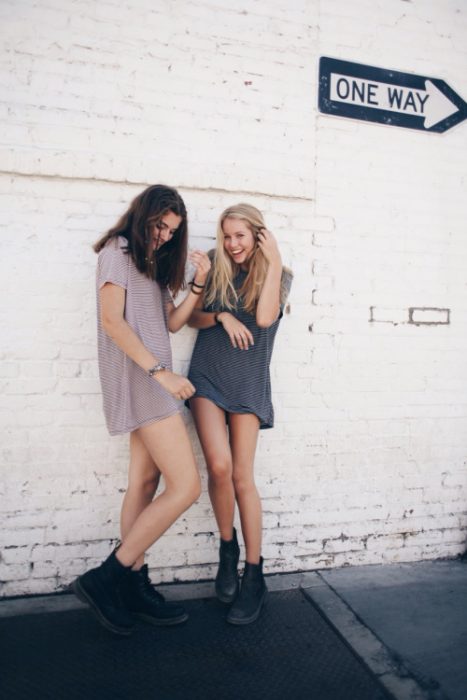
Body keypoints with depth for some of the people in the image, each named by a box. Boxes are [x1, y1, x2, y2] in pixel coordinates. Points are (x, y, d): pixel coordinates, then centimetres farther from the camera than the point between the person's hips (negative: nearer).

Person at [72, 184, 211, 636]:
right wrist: (159, 371, -21)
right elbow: (112, 320, -15)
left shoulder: (154, 262, 22)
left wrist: (198, 283, 3)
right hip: (138, 378, -10)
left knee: (145, 483, 10)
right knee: (185, 486, -12)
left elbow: (172, 322, 15)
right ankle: (105, 579, -3)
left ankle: (134, 586, 20)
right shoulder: (118, 251, -4)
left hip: (151, 380, 10)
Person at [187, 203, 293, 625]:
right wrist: (221, 317, -11)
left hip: (248, 382, -1)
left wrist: (274, 262, -15)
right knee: (219, 465, -16)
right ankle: (227, 547, 13)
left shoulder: (278, 275, 2)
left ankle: (254, 576, 13)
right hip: (208, 376, 1)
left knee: (242, 477, -2)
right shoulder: (215, 268, 7)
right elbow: (193, 317, 9)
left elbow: (265, 318, -16)